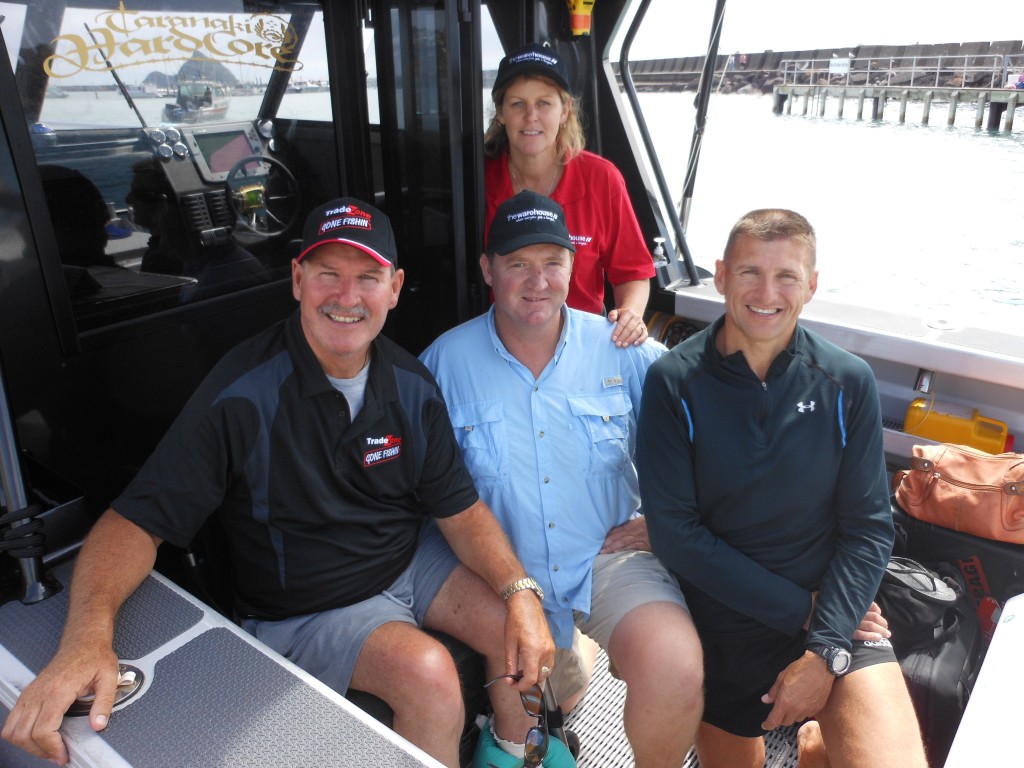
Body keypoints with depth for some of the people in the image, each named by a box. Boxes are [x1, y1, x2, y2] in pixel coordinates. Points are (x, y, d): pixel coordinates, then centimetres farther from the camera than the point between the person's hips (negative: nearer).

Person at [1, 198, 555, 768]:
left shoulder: (411, 384, -7)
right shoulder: (243, 393, -23)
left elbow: (460, 507, -3)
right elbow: (140, 518, -23)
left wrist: (521, 593, -16)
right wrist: (87, 637, -41)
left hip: (411, 563, 5)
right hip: (307, 610, -4)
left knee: (533, 640, -5)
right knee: (429, 672, -28)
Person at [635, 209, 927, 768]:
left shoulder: (848, 382, -7)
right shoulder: (674, 381, -12)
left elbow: (868, 527, -6)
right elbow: (674, 532, -14)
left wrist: (826, 651, -16)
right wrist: (798, 606, -16)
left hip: (835, 610, 1)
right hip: (721, 625, 0)